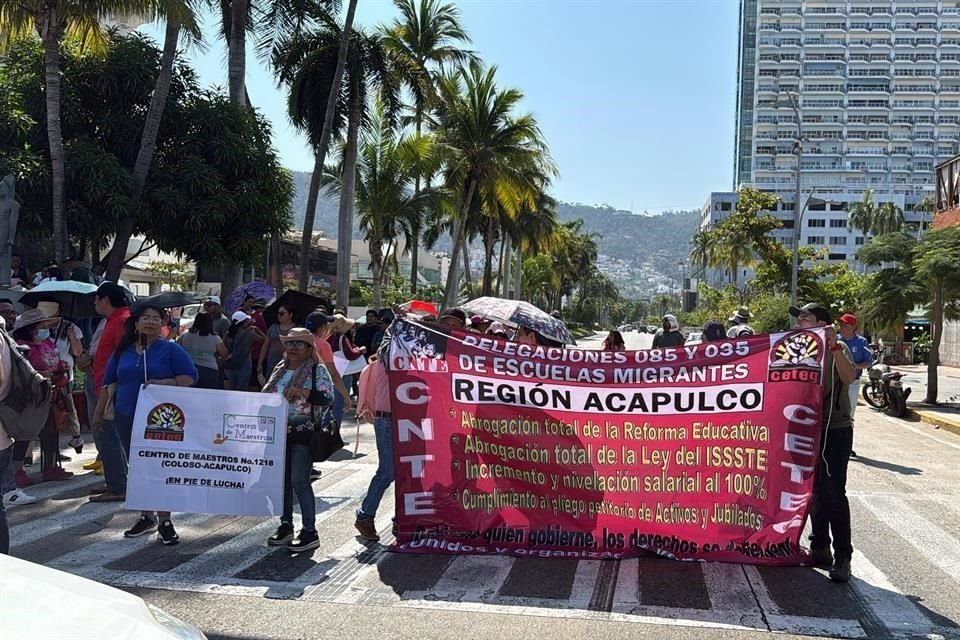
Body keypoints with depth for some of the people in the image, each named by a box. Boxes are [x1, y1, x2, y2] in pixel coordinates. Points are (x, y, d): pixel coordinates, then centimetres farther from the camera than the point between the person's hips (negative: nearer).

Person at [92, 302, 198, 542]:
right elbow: (108, 384, 18)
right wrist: (99, 413, 17)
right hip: (128, 419, 5)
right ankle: (146, 516, 25)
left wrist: (164, 383, -21)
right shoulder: (123, 351, 11)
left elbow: (190, 377, -7)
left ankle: (164, 521, 4)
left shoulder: (171, 349, -2)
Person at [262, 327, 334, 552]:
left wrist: (303, 392, -26)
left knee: (299, 481, -7)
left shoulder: (318, 370, -4)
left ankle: (310, 532, 0)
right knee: (282, 479, 10)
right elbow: (265, 397, 20)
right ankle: (286, 525, 23)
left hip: (303, 432, -6)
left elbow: (328, 399, -14)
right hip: (279, 431, 6)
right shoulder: (280, 370, 15)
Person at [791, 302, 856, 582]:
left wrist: (834, 345, -35)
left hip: (835, 430, -6)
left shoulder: (837, 349, -8)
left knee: (834, 492, -9)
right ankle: (820, 548, 23)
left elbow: (849, 378, -28)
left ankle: (842, 557, -3)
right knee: (815, 491, 12)